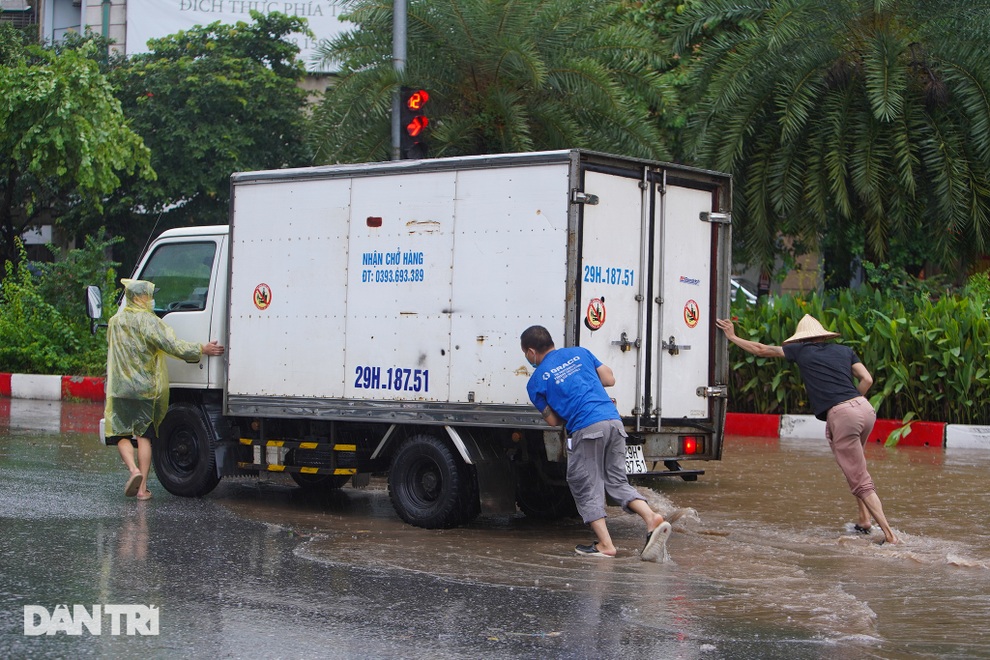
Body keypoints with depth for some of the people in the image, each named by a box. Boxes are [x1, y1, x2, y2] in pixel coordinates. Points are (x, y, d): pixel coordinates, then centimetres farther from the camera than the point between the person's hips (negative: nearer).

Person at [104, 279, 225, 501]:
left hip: (120, 389, 2)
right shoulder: (149, 322, -9)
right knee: (143, 435, 5)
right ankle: (142, 487, 2)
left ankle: (133, 470, -15)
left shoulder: (115, 322, 8)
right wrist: (202, 350, -8)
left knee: (121, 434, 10)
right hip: (146, 389, -2)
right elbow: (173, 345, -16)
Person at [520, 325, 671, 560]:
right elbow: (609, 379, 18)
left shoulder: (536, 382, 6)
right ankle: (652, 518, -8)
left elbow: (554, 421, 7)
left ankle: (605, 544, 3)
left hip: (586, 429, -5)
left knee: (586, 488, 8)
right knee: (617, 481, 13)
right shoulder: (579, 352, 18)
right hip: (614, 421, 5)